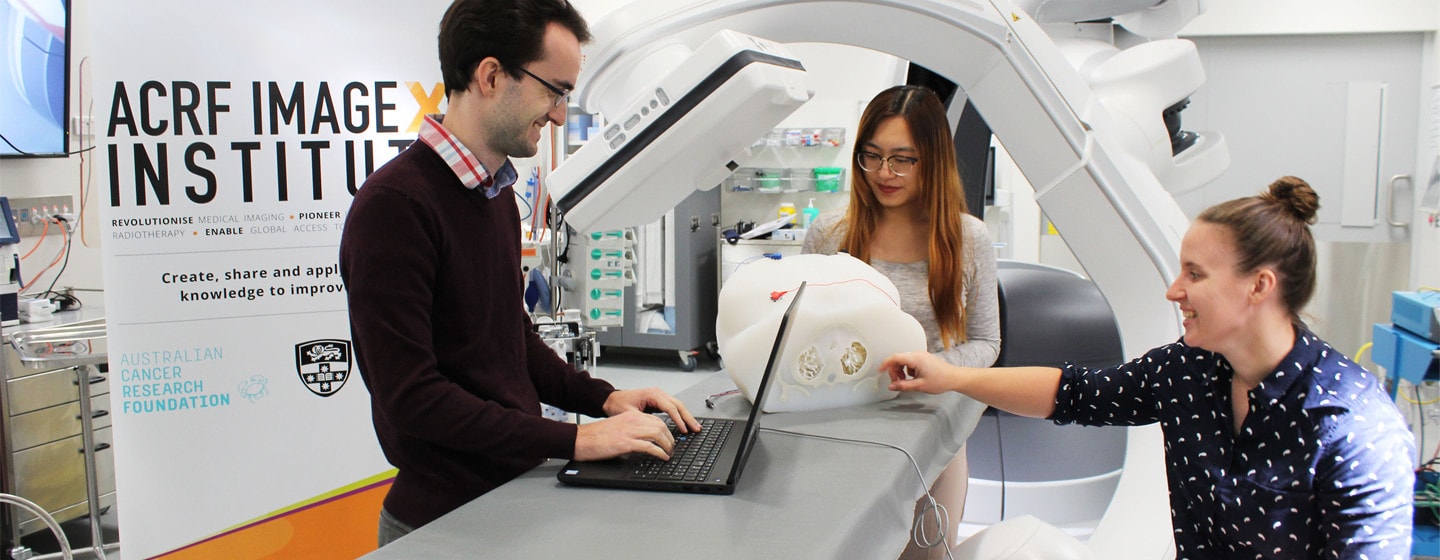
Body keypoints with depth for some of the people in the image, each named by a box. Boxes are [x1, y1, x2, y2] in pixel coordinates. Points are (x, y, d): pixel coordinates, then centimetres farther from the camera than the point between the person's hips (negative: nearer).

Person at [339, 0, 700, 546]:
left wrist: (604, 398, 3)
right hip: (449, 521, -8)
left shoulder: (497, 192, 9)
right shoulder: (394, 205, -20)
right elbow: (412, 396, -24)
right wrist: (574, 440, -22)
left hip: (519, 491, 8)